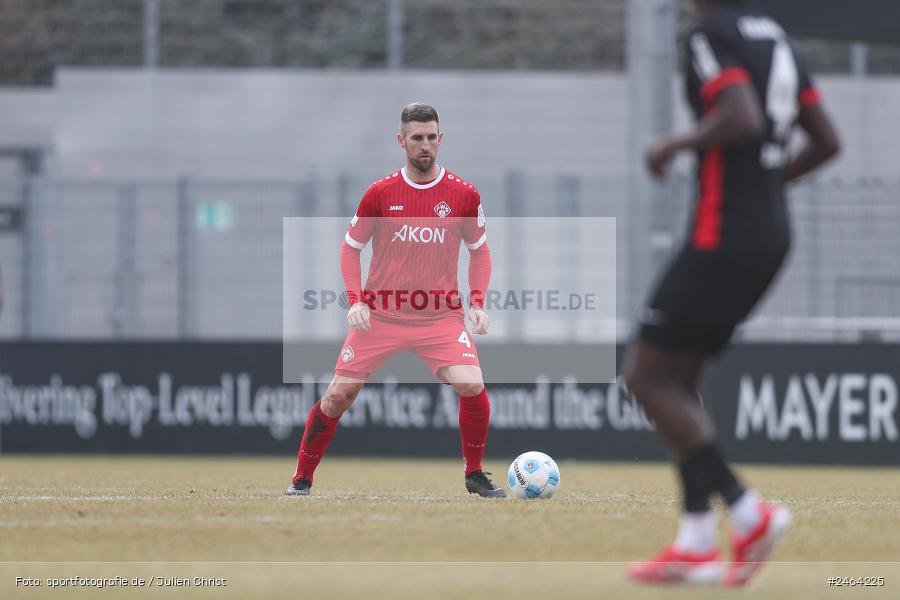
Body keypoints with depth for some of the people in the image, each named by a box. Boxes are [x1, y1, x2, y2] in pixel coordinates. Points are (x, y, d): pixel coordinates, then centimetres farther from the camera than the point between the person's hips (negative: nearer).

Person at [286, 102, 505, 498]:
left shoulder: (464, 194, -1)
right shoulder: (380, 193, -2)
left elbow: (480, 250, 12)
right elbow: (350, 247, 8)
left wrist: (478, 304, -2)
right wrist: (355, 300, -5)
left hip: (442, 316, 0)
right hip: (380, 314, 0)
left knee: (472, 386, -19)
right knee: (339, 394, -3)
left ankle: (475, 475, 2)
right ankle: (302, 478, 14)